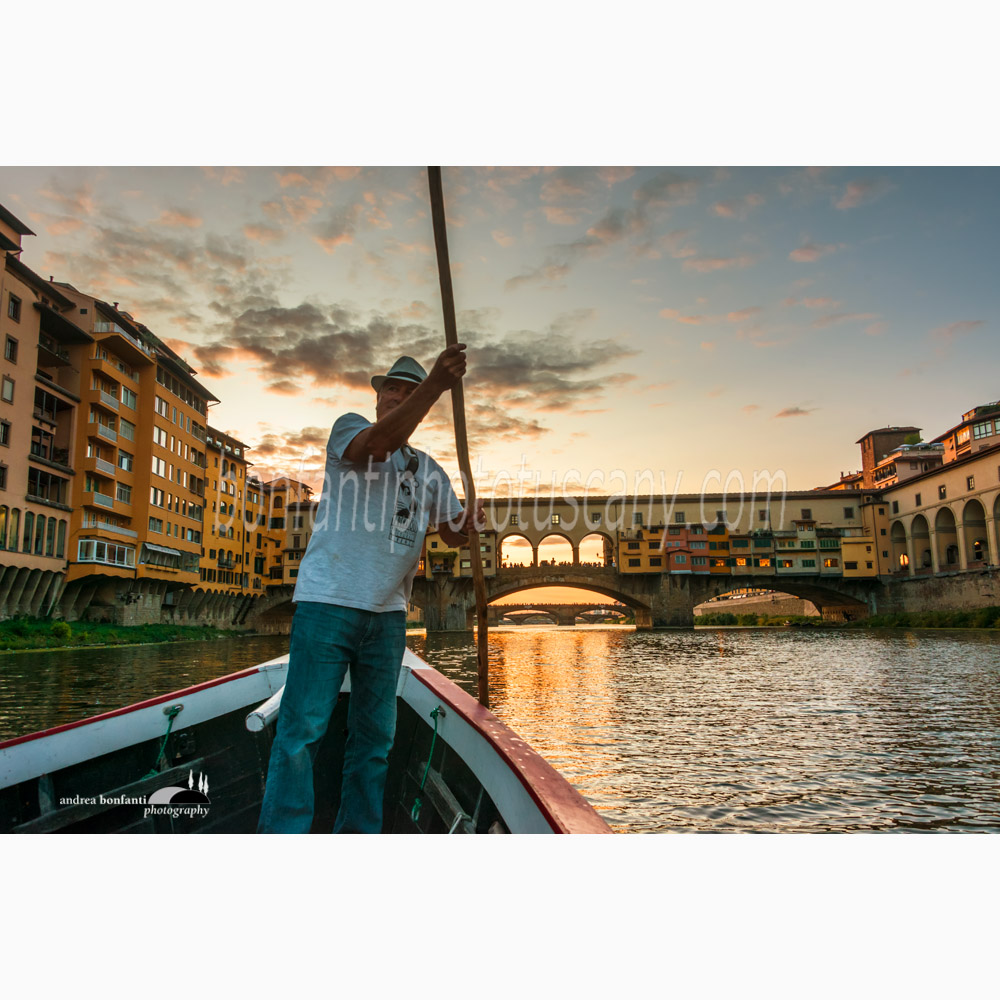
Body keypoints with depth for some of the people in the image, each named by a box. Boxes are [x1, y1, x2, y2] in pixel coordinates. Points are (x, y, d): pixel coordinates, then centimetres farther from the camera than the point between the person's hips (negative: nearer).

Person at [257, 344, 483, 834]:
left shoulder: (428, 470, 17)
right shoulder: (348, 427, 2)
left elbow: (453, 533, 11)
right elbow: (378, 443, -22)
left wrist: (471, 518, -13)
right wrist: (435, 383, -33)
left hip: (387, 613, 6)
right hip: (328, 599, -5)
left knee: (374, 735, 11)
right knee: (302, 728, -8)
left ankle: (359, 834, 23)